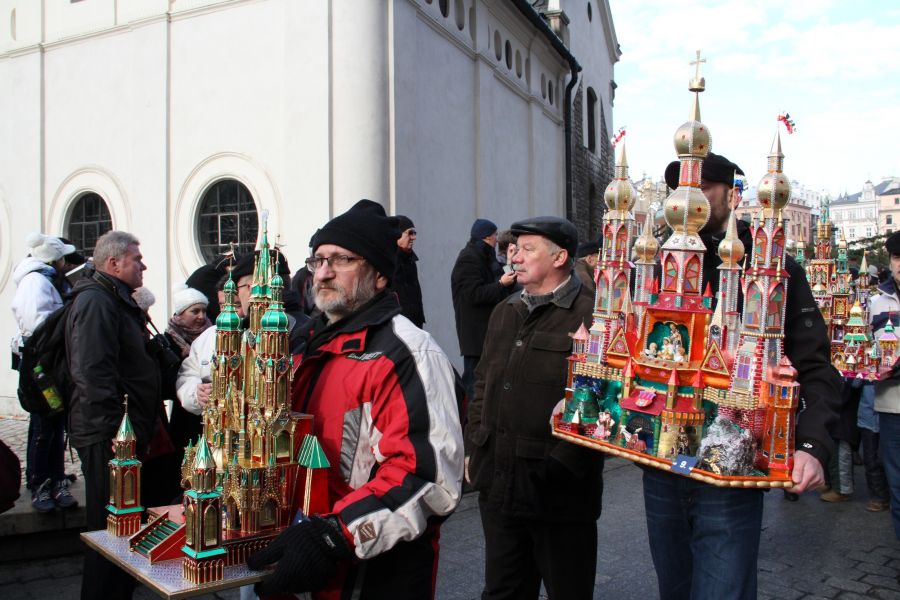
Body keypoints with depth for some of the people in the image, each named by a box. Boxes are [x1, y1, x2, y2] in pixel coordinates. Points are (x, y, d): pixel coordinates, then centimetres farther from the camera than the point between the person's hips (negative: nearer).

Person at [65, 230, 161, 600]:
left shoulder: (118, 301, 18)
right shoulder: (95, 301, -15)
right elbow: (93, 373, -25)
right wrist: (116, 431, -25)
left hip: (125, 434, 10)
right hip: (109, 436, -10)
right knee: (111, 527, -1)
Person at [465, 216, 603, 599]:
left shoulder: (591, 315, -12)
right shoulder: (504, 313, 13)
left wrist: (562, 466, -18)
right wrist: (474, 449, 13)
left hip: (560, 493, -6)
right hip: (497, 485, 7)